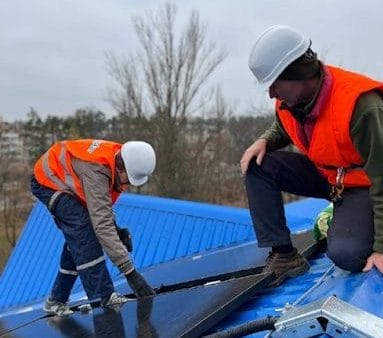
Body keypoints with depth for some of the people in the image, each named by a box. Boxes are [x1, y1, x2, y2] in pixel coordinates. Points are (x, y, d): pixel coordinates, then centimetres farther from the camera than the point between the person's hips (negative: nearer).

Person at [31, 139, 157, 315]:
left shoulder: (118, 157, -15)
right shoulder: (95, 172, -40)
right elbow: (102, 225, -45)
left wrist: (117, 228, -8)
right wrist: (130, 271, -46)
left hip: (64, 180, 9)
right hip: (48, 182, -9)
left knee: (76, 241, 7)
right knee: (82, 229, -26)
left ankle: (56, 301, 20)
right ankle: (103, 298, -23)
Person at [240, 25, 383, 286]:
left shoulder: (361, 106, -32)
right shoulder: (289, 98, -11)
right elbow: (281, 130, 15)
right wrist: (264, 141, -11)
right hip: (322, 174, 7)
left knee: (345, 253, -30)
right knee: (257, 165, -12)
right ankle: (283, 255, -10)